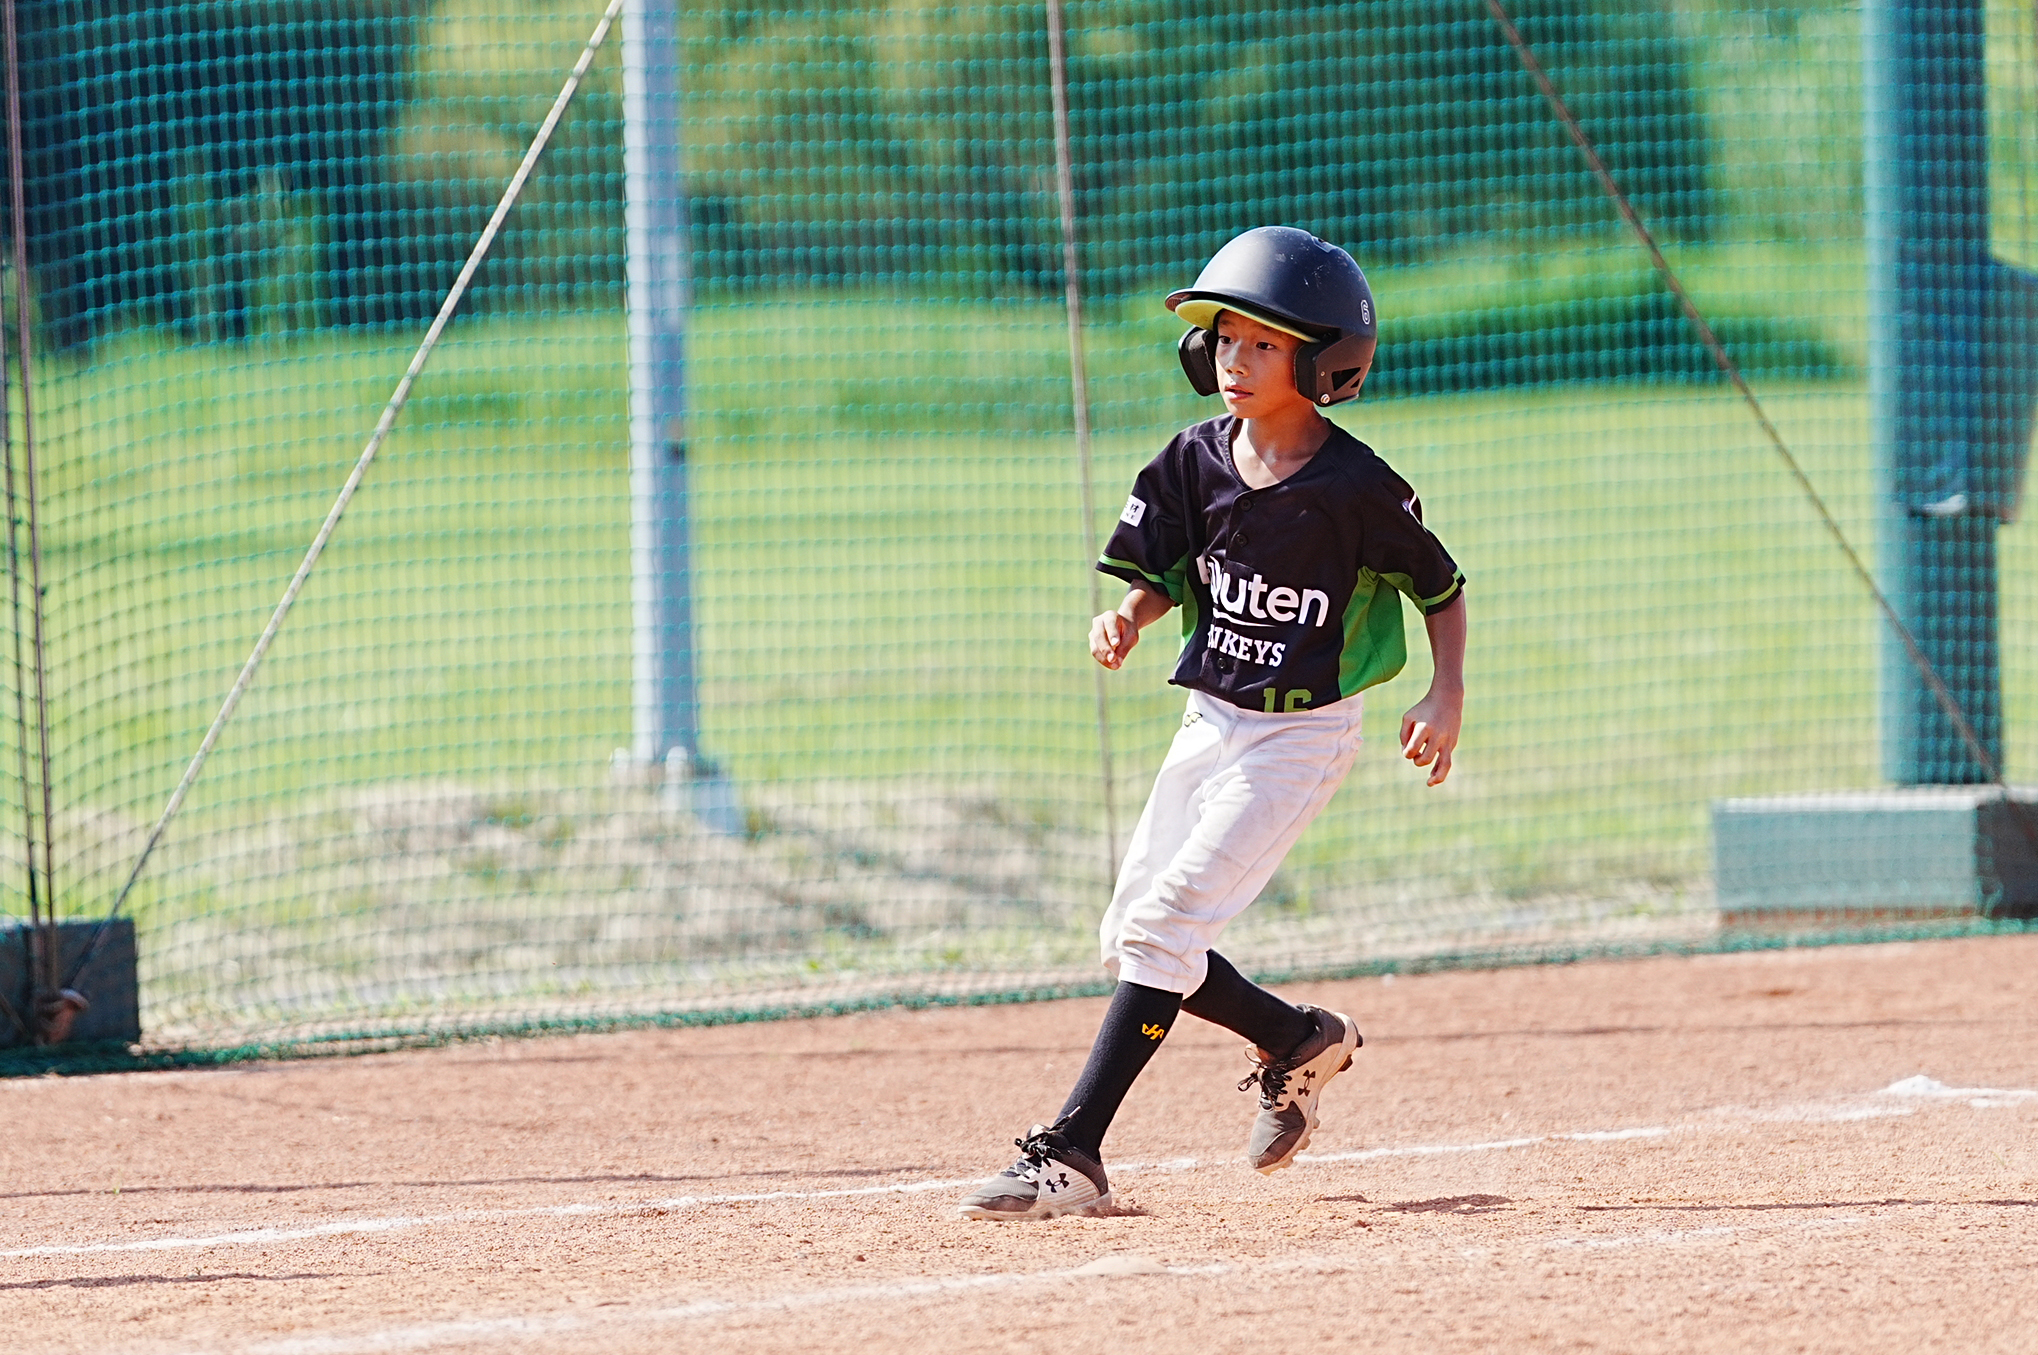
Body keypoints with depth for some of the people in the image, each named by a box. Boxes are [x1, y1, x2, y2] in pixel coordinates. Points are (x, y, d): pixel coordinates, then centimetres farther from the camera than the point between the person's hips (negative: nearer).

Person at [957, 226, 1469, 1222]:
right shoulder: (1197, 461, -3)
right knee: (1128, 940, 8)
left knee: (1167, 920, -17)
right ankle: (1299, 1041, 32)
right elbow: (1166, 575, 7)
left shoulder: (1357, 488, -17)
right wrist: (1126, 617, -14)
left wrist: (1446, 698, -17)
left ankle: (1071, 1155, -19)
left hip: (1303, 734, -7)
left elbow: (1442, 589, -4)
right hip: (1210, 718, 7)